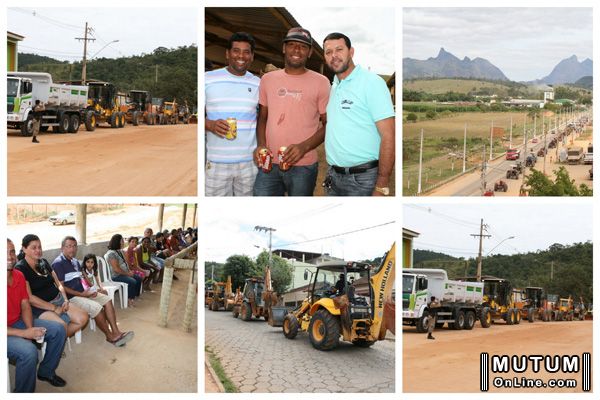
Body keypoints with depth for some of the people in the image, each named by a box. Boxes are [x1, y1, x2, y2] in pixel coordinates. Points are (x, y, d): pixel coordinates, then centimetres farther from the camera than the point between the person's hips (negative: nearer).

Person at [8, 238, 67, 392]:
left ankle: (46, 371, 24)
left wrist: (30, 329, -13)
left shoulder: (18, 275, -1)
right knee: (28, 351, -32)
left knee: (59, 330, 5)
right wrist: (24, 333, -26)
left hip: (18, 322, 8)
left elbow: (25, 305, 6)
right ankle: (22, 395, -9)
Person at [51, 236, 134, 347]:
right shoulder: (58, 263, -13)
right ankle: (110, 336, -10)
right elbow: (61, 287, -19)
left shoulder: (75, 262, 16)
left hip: (83, 292, 10)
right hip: (70, 297, -9)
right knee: (97, 307, -25)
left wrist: (91, 290, 0)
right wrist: (81, 294, -20)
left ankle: (116, 332, -12)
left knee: (107, 299, -3)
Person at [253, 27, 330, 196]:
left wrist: (304, 147, -15)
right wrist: (261, 144, -3)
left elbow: (328, 124, 0)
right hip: (269, 164, 3)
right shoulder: (268, 79, 9)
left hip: (303, 167, -2)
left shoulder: (321, 82, -1)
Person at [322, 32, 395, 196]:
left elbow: (388, 136, -16)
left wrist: (381, 188, -21)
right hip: (333, 176, 7)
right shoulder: (332, 87, 11)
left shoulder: (372, 83, -11)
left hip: (362, 178, -6)